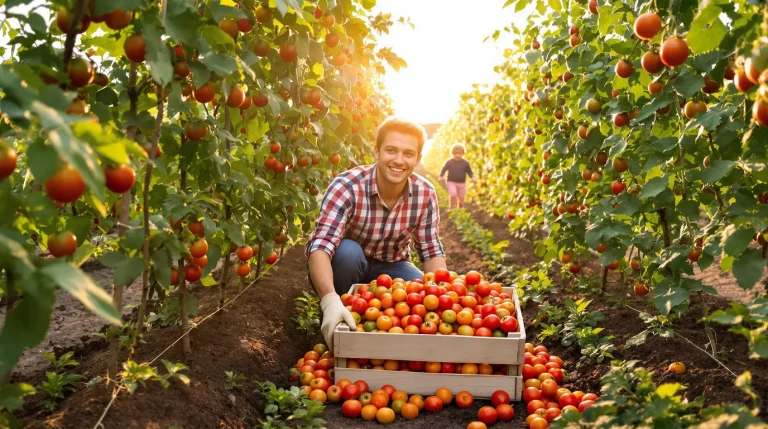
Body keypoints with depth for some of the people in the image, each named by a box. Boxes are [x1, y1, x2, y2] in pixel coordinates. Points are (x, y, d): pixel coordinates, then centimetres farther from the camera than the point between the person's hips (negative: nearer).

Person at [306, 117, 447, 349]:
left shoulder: (425, 194, -14)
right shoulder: (346, 187, -28)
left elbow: (431, 251, -8)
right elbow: (320, 246, -38)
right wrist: (330, 300, -55)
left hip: (390, 268, 3)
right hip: (342, 267, -3)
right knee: (348, 251, -35)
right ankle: (335, 330, -10)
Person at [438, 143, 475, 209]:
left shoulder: (466, 163, -6)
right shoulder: (449, 162, -8)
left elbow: (469, 172, 1)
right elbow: (443, 170, 2)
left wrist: (472, 178, -17)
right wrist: (440, 177, -14)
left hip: (462, 183, 2)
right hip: (451, 182, -2)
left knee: (461, 198, 11)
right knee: (453, 194, -24)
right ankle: (452, 208, -12)